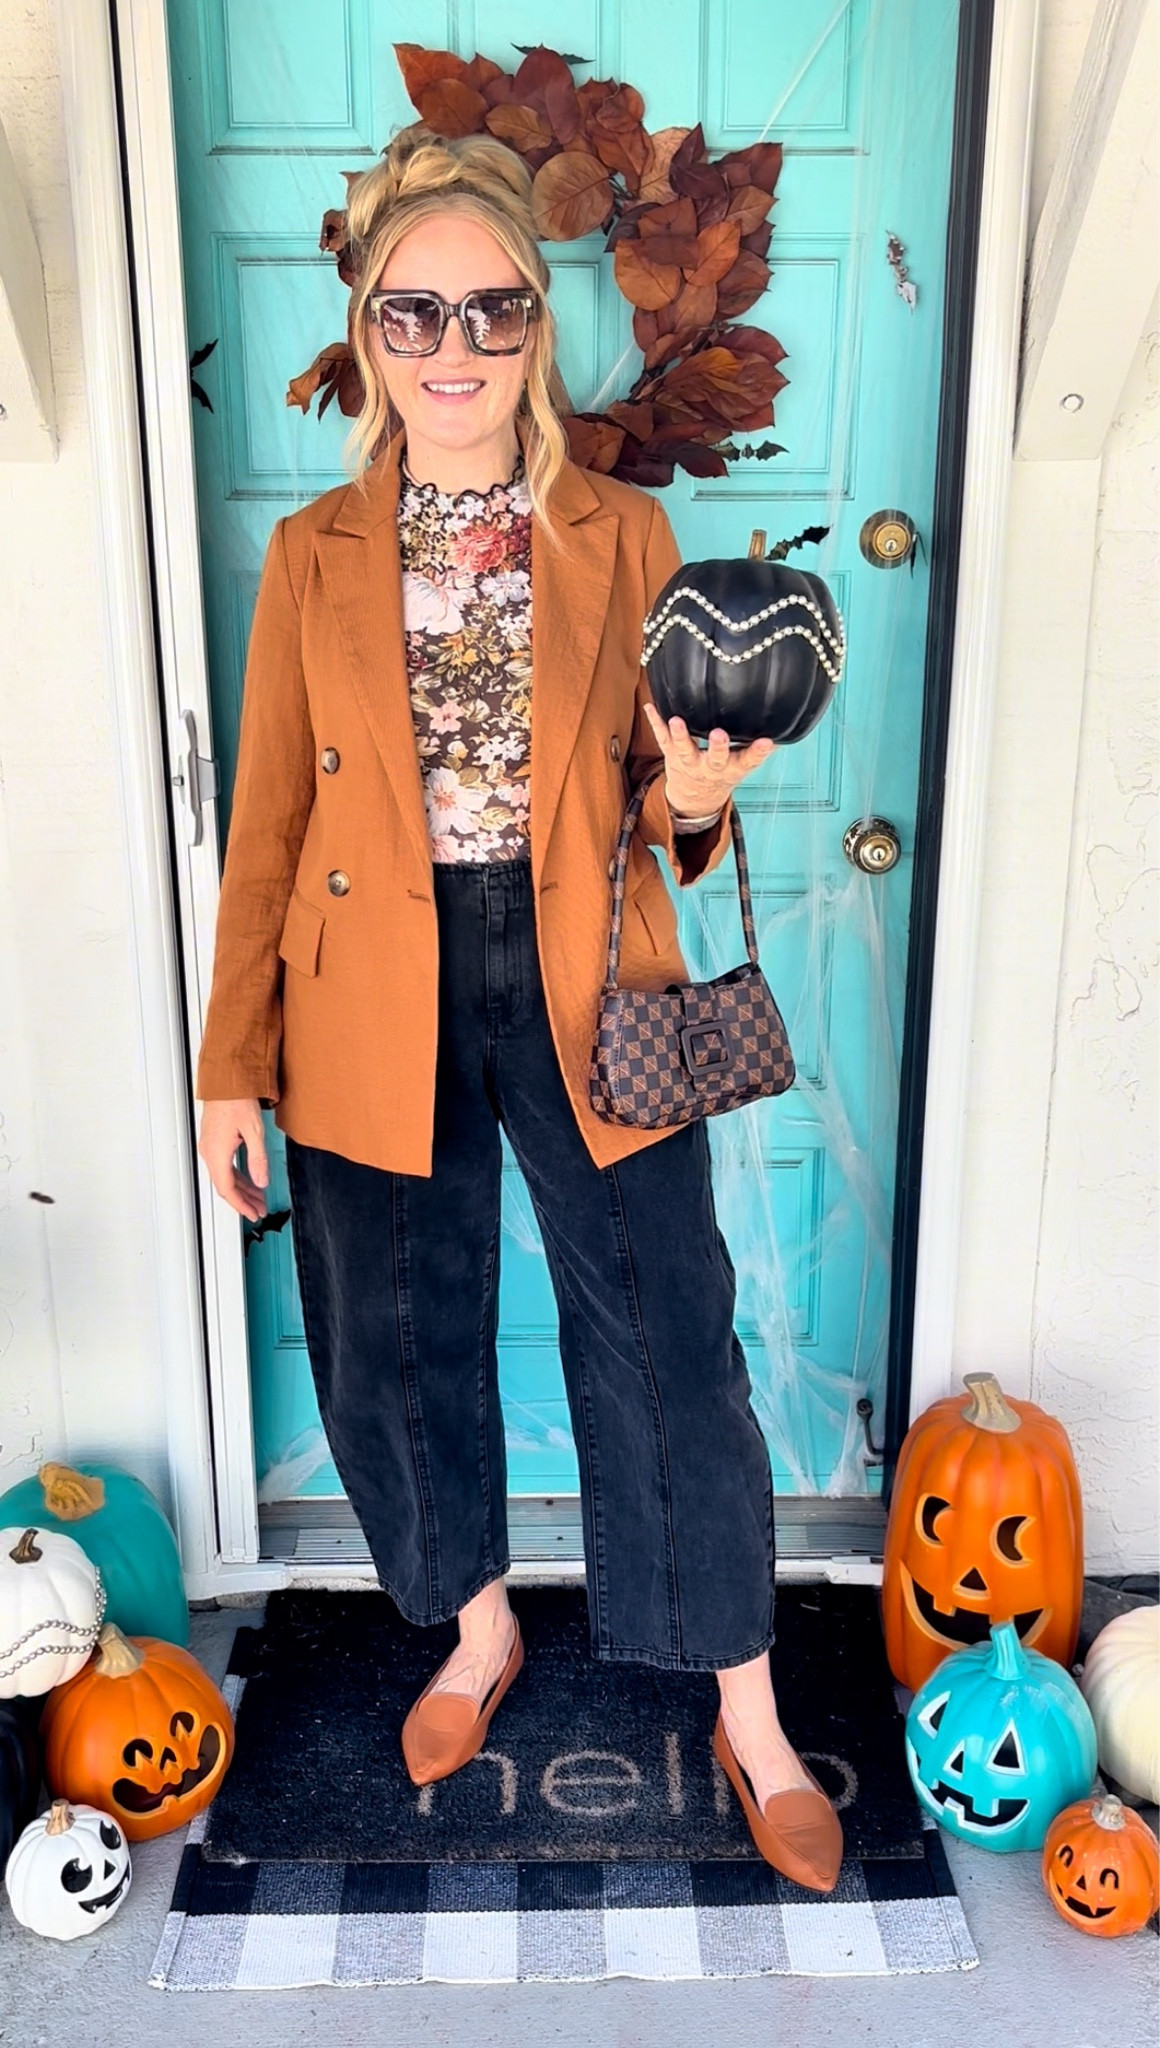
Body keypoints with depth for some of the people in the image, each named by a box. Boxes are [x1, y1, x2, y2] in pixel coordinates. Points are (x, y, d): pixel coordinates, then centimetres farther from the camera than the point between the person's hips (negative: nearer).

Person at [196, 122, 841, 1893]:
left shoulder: (624, 535, 3)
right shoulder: (312, 555, 4)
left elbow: (660, 800, 7)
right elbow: (266, 826, 4)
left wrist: (693, 801, -18)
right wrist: (232, 1064, 2)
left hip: (585, 992, -1)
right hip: (373, 1007, 2)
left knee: (672, 1353, 4)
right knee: (398, 1353, 13)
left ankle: (751, 1723, 26)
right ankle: (480, 1631, 43)